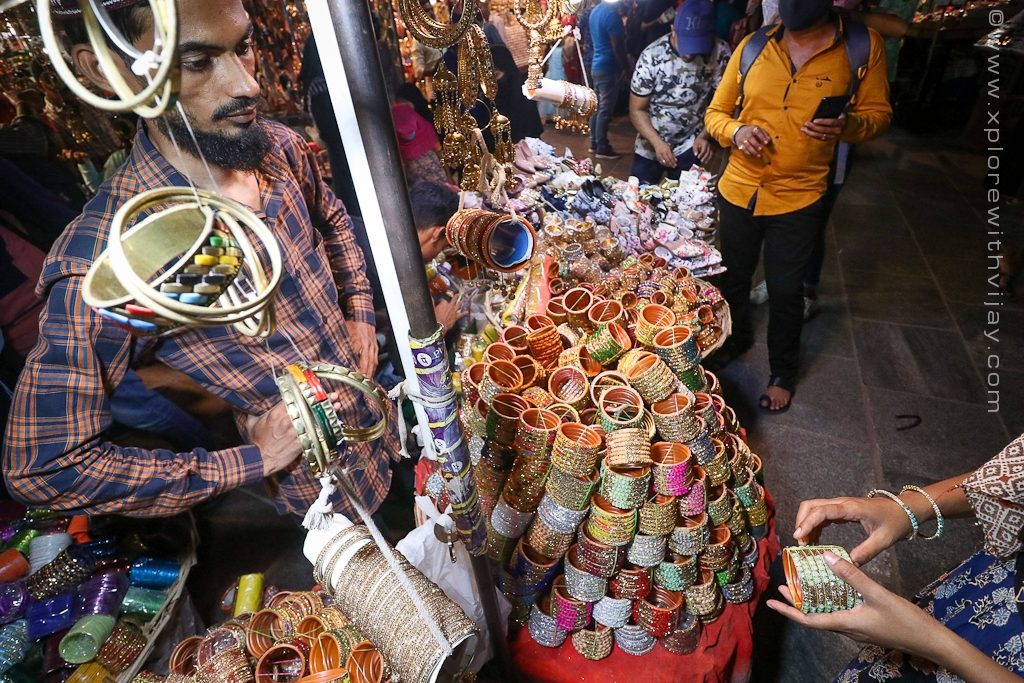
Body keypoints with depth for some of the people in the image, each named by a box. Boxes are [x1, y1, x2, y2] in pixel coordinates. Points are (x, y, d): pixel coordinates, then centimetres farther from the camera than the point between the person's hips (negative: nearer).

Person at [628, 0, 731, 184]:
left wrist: (705, 136, -21)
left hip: (690, 147, -1)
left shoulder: (720, 53, -15)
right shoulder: (652, 56, -16)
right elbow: (637, 109, -11)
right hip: (649, 146, 1)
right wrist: (657, 142, -23)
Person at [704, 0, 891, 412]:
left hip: (798, 199, -2)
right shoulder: (752, 46, 0)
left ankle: (783, 373, 33)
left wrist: (848, 125, -21)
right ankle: (736, 338, 48)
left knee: (785, 292, 9)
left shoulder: (863, 45, -5)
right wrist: (735, 131, -16)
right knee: (733, 278, 19)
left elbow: (878, 113, 2)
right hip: (737, 191, 3)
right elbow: (716, 112, 7)